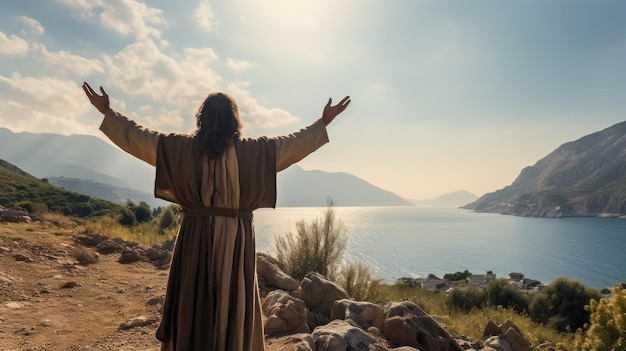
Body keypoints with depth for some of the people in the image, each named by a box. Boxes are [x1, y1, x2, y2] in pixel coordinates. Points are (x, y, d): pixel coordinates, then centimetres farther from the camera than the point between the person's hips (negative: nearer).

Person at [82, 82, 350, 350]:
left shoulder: (182, 147, -2)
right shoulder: (252, 150, -5)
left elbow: (140, 138, 6)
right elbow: (294, 143, 2)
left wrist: (107, 112, 19)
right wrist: (324, 123, 12)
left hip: (196, 236, 1)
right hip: (236, 238, -1)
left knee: (191, 300, 13)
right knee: (234, 302, 10)